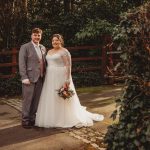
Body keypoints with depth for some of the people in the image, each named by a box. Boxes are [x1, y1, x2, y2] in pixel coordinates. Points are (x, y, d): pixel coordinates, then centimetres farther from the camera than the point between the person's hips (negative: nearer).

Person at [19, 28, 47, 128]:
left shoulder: (43, 48, 16)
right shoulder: (25, 47, -3)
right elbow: (22, 63, -8)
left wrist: (45, 76, 11)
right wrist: (24, 77, -15)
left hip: (40, 78, 6)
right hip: (29, 78, -6)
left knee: (36, 100, 9)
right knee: (27, 100, -1)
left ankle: (32, 119, 21)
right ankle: (25, 120, 9)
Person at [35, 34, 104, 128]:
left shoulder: (64, 51, -8)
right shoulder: (49, 52, 15)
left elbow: (68, 66, -14)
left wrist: (67, 80, -21)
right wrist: (46, 77, 14)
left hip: (61, 78, -7)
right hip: (50, 79, 7)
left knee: (62, 99, -1)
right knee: (51, 99, 10)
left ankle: (65, 119, 10)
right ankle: (52, 119, 20)